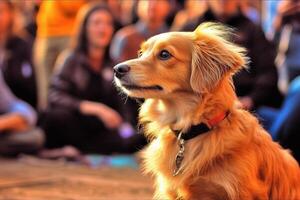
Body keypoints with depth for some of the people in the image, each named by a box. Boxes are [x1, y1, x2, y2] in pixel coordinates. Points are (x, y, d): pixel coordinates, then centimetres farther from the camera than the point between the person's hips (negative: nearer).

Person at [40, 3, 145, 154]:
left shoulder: (113, 65, 9)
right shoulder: (71, 59, -4)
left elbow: (118, 107, 9)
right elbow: (55, 97, -19)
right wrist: (94, 108, -29)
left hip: (98, 131, 2)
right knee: (60, 115, -37)